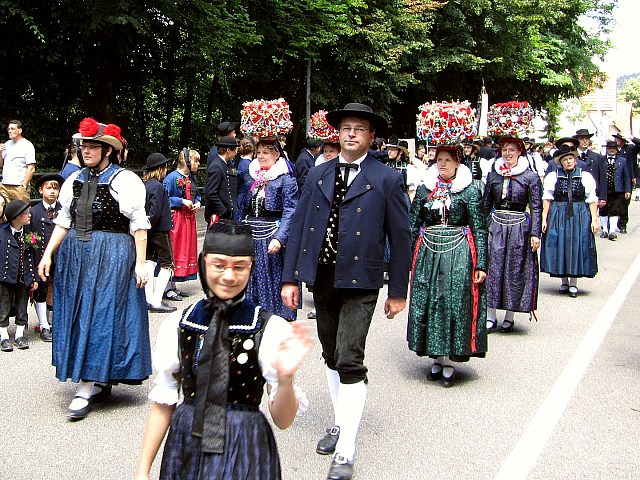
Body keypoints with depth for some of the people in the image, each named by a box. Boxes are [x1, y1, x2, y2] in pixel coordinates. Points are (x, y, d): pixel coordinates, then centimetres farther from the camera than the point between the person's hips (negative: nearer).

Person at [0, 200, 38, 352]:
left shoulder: (29, 233, 2)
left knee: (22, 309, 11)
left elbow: (32, 257, 5)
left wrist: (34, 278, 3)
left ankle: (20, 335, 23)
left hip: (24, 277, 3)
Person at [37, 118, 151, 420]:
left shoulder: (126, 180, -5)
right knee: (78, 315, 9)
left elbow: (138, 225, -6)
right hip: (75, 254, 7)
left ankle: (87, 389, -1)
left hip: (112, 256, -6)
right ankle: (100, 383, 22)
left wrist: (140, 263, -10)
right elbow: (63, 221, 13)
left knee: (101, 315, -5)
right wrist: (48, 253, 5)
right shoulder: (75, 180, 12)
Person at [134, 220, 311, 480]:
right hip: (186, 448, 3)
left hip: (245, 451, -2)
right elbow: (162, 404, 5)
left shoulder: (271, 329, -11)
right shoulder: (176, 326, -2)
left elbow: (282, 420, -9)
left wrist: (286, 379, -28)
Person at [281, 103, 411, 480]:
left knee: (350, 362, -10)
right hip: (321, 278, 5)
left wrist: (398, 291, -2)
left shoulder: (387, 179, -3)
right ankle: (342, 424, 35)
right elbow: (299, 226, 6)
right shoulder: (317, 175, 8)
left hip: (359, 283, -5)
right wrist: (291, 277, 1)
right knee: (331, 357, 17)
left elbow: (401, 237, -2)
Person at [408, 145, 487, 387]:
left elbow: (479, 229, -1)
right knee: (428, 302, 4)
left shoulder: (469, 190, 1)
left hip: (459, 253, -3)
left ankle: (449, 362, 10)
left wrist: (481, 264, -6)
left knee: (456, 303, -2)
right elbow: (413, 225, 10)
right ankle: (436, 359, 18)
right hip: (428, 251, 3)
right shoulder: (424, 189, 8)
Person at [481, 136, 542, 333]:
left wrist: (535, 233, -9)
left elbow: (536, 207, -2)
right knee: (492, 269, 1)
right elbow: (485, 205, 13)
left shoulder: (531, 176, -1)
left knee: (515, 270, 4)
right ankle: (490, 318, 8)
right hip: (495, 225, 3)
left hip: (519, 226, -2)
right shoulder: (493, 175, 8)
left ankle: (509, 317, 16)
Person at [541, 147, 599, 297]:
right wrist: (544, 219, -4)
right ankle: (564, 281, 17)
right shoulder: (552, 177, 4)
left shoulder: (585, 176, 4)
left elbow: (592, 200, 3)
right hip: (557, 216, 1)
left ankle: (573, 283, 10)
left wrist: (594, 220, -3)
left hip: (580, 217, 0)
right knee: (559, 247, 3)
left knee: (577, 247, 0)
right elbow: (547, 199, 2)